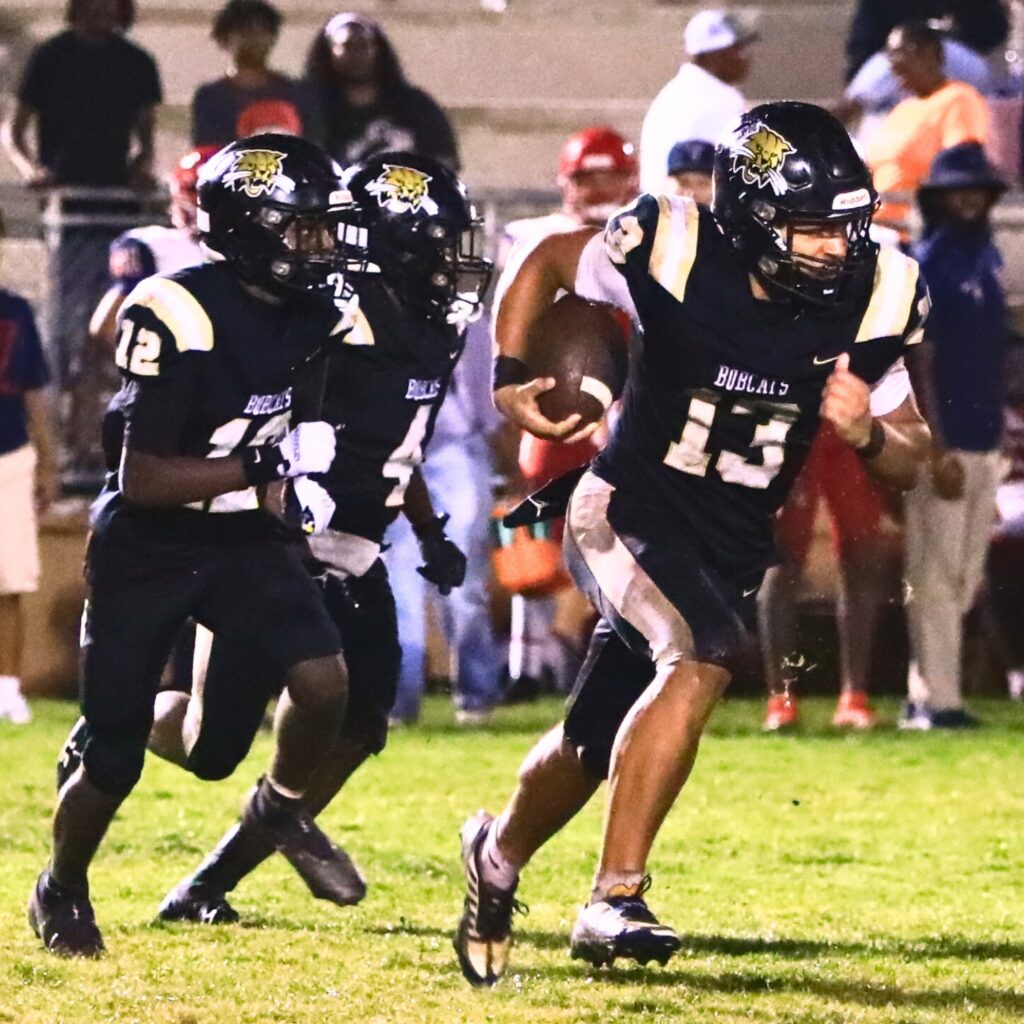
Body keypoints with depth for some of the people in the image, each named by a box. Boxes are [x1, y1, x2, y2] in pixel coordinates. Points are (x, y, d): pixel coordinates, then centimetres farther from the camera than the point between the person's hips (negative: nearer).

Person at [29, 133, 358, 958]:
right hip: (145, 549, -5)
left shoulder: (315, 314, -4)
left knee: (324, 679, -17)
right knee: (113, 759, 2)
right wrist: (271, 463, -32)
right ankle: (62, 891, 30)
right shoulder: (177, 317, -26)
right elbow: (142, 479, -26)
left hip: (242, 537, 5)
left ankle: (281, 807, 14)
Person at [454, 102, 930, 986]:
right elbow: (545, 262, 0)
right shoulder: (673, 251, -22)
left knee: (596, 745, 18)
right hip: (629, 515, -5)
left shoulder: (870, 300, -12)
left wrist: (869, 432, -23)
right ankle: (615, 898, -29)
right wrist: (506, 377, -10)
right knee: (704, 655, -33)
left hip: (733, 550, 5)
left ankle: (499, 855, 49)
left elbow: (910, 462, -2)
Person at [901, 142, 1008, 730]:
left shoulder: (989, 257, 13)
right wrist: (938, 452, -19)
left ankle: (925, 692, 16)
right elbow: (919, 365, -13)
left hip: (985, 442, 8)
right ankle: (938, 700, -5)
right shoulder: (927, 265, -10)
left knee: (967, 577, 10)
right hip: (943, 444, -8)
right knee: (936, 574, -6)